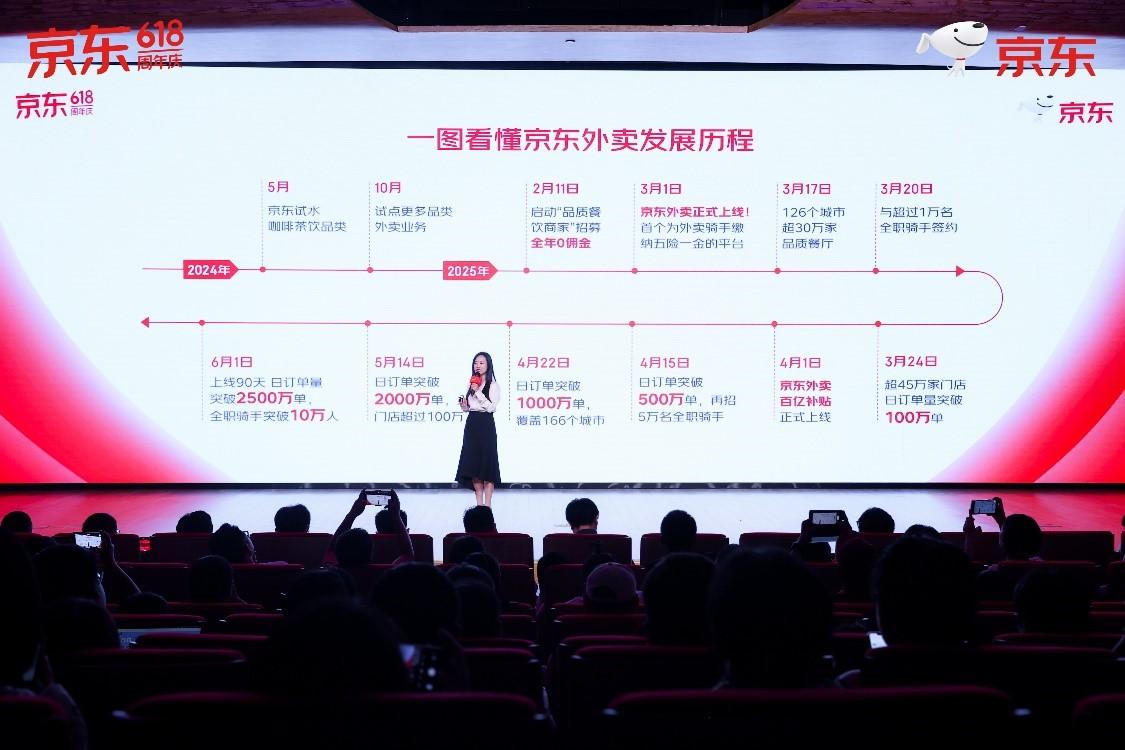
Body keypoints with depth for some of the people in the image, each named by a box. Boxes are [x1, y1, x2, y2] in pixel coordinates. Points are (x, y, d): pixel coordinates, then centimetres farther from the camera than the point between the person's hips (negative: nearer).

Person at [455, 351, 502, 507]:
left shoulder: (493, 386, -3)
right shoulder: (472, 383, 14)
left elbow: (491, 406, -14)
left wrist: (478, 391, -14)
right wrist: (464, 405, -2)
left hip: (486, 425, -6)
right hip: (471, 424, 6)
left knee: (486, 463, -5)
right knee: (473, 464, 4)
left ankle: (487, 504, -2)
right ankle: (479, 503, 10)